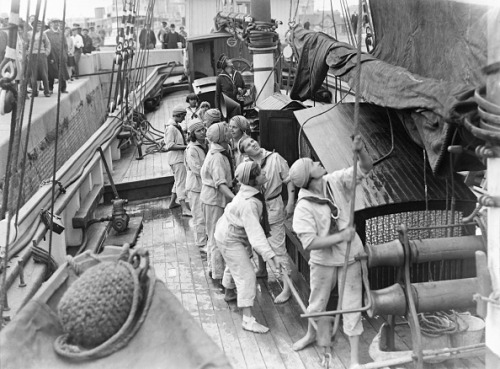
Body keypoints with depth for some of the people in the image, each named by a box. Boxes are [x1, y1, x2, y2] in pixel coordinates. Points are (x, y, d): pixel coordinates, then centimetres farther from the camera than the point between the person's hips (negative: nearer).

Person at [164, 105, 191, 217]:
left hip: (180, 158, 10)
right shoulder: (171, 128, -17)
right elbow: (170, 146, -23)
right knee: (181, 182, -12)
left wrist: (185, 144, 8)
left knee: (178, 181, 21)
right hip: (176, 158, -10)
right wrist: (185, 147, -23)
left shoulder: (176, 126, 13)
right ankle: (184, 209, -14)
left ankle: (172, 202, 32)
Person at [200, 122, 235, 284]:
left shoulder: (217, 151, 7)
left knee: (214, 235, 21)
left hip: (210, 198, 10)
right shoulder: (217, 157, -24)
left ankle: (213, 268, 35)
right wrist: (235, 199, -42)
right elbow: (220, 184, -32)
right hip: (215, 199, -10)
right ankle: (218, 274, 9)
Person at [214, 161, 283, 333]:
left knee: (234, 265, 31)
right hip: (230, 239, -10)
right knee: (246, 276, -9)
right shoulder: (249, 204, -38)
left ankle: (229, 292, 58)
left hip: (225, 229, 10)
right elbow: (255, 233, -45)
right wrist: (270, 256, -50)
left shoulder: (248, 191, -10)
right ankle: (248, 320, -6)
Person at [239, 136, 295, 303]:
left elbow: (289, 179, -7)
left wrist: (290, 203, -12)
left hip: (273, 207, -5)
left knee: (278, 247, -6)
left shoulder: (275, 158, -12)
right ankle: (262, 271, 48)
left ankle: (287, 288, 0)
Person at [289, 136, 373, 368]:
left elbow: (366, 168, -13)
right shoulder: (304, 208, -24)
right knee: (317, 301, 21)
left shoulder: (336, 181, -13)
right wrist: (341, 237, -26)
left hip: (349, 255, 2)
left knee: (351, 304, 7)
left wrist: (360, 151, -34)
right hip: (323, 260, -1)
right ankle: (311, 335, 51)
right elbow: (309, 243, -28)